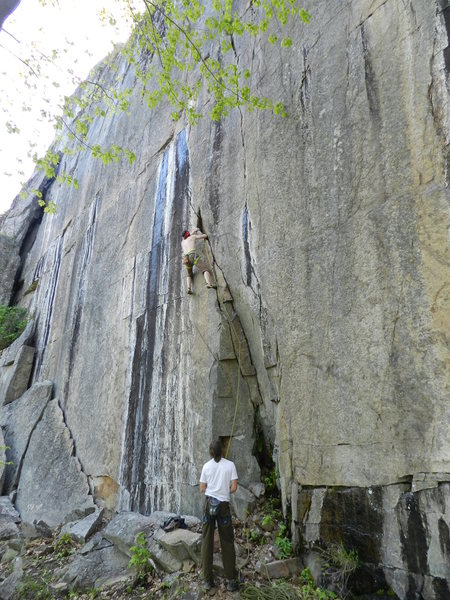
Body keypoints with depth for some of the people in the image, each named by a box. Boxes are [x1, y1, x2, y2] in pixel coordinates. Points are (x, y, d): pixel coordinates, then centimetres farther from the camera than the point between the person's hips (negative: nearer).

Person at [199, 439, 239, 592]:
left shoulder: (206, 466, 0)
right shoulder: (230, 465, -4)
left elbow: (202, 489, 4)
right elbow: (234, 487, -5)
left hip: (209, 503, 1)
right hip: (223, 505, -1)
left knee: (207, 541, 10)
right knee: (227, 542, 9)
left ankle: (208, 580, 16)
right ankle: (231, 581, 14)